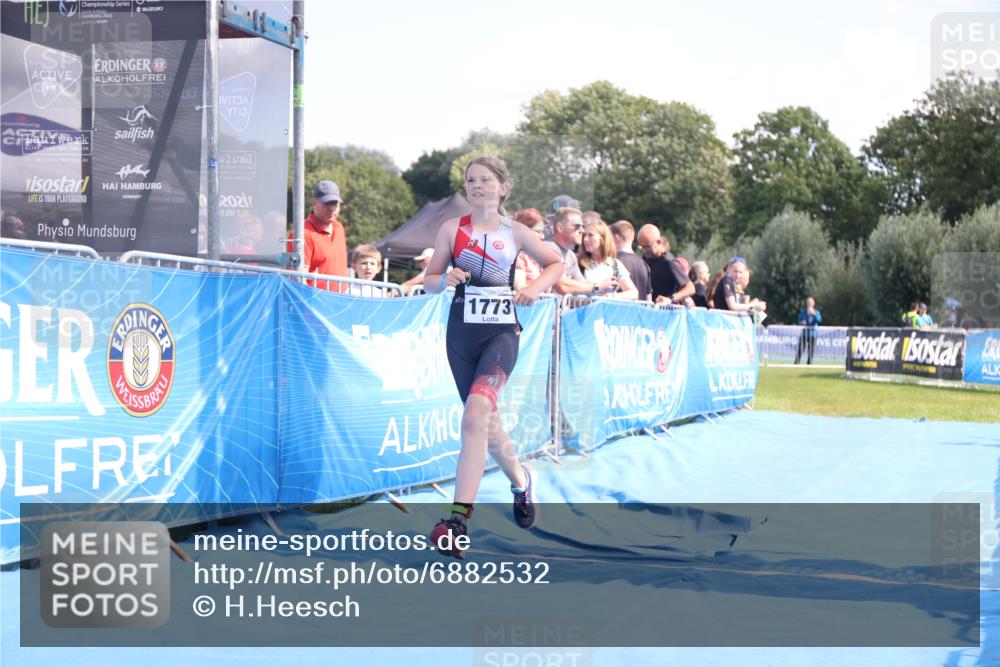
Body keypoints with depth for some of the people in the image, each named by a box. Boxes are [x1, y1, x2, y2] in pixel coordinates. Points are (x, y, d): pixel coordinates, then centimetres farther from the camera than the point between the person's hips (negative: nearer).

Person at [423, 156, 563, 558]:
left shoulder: (516, 234, 2)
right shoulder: (451, 230, 4)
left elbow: (556, 263, 16)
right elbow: (428, 282, 7)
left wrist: (535, 289, -1)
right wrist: (445, 279, -15)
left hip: (501, 333, -3)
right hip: (461, 333, 3)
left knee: (475, 413, -24)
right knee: (486, 421, 12)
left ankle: (460, 518, -28)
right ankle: (519, 480, 43)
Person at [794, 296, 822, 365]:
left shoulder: (816, 312, 7)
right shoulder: (803, 312, 11)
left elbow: (819, 320, -10)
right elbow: (799, 321, 15)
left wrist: (814, 314, -25)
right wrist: (802, 323, -8)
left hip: (812, 334, 0)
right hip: (804, 333, 0)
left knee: (811, 350, -2)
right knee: (800, 349, -9)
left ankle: (809, 363, 6)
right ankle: (796, 362, -9)